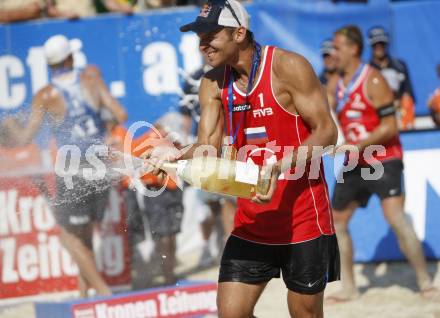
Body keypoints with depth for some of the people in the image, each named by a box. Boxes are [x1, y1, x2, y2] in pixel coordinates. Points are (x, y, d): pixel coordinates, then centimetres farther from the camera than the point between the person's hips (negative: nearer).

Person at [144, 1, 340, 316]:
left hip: (303, 217, -5)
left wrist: (281, 166, -29)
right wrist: (176, 156, -23)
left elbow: (326, 131, -14)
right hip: (252, 222, 5)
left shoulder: (288, 67, -13)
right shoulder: (213, 83, 5)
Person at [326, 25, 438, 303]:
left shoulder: (373, 81, -14)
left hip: (384, 161, -8)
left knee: (396, 218, -21)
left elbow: (390, 126, -18)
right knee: (337, 221, 9)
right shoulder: (336, 85, 8)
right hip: (355, 164, 8)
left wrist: (356, 146, -24)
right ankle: (349, 288, 18)